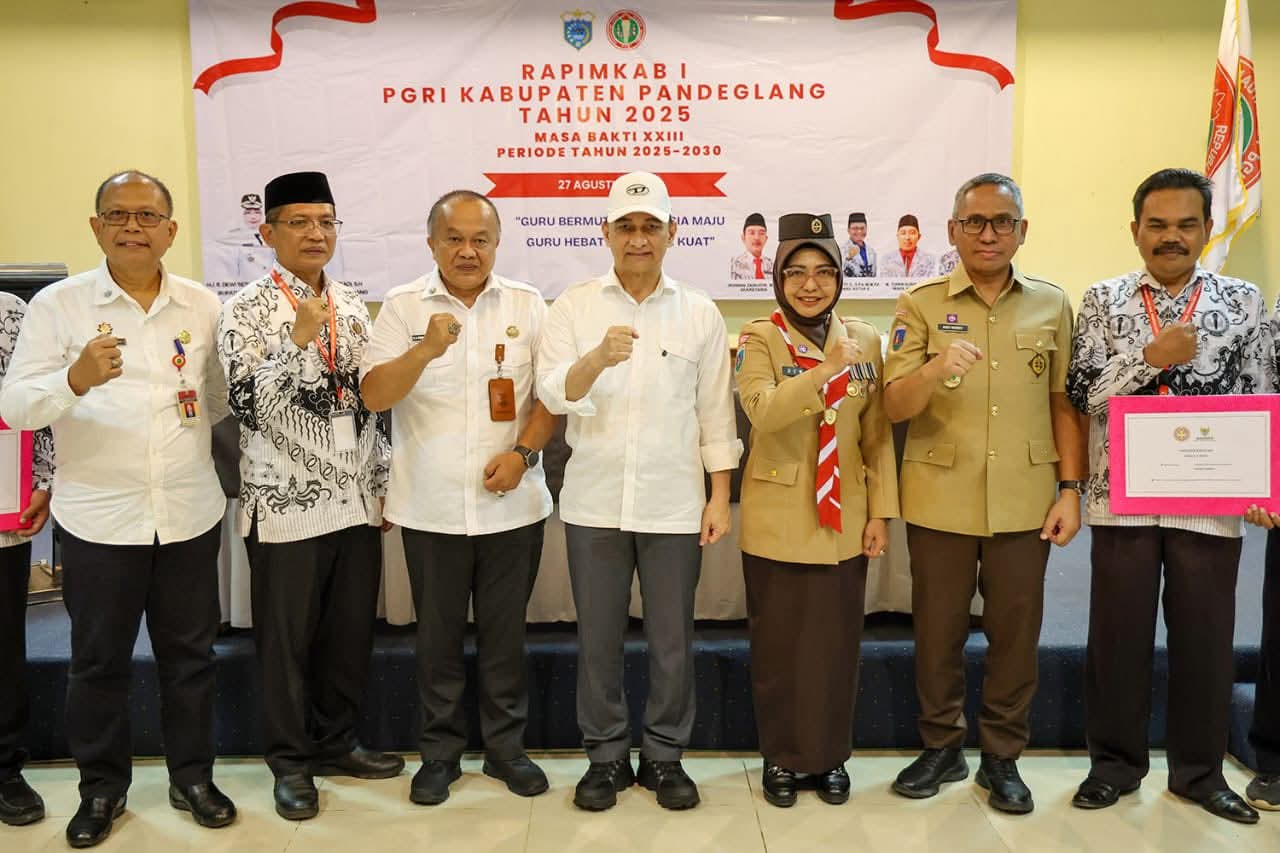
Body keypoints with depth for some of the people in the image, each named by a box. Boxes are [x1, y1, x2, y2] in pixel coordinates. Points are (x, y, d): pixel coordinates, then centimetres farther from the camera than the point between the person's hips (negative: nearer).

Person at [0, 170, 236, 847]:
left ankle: (192, 776, 30)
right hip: (98, 518, -2)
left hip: (190, 513, 2)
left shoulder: (201, 304, 4)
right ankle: (102, 787, 29)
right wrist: (76, 380, -29)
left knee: (190, 652, 13)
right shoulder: (57, 304, -4)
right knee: (99, 660, 11)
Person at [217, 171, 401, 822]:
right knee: (287, 639, 8)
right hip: (286, 504, -5)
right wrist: (301, 337, -24)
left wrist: (383, 485, 11)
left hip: (356, 500, 5)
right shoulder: (246, 311, -7)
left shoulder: (353, 306, 9)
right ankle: (291, 761, 24)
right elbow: (248, 404, -17)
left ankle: (335, 744, 31)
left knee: (351, 632, 13)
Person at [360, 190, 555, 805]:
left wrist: (523, 451, -12)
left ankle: (506, 747, 28)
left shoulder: (528, 306, 2)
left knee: (505, 633, 11)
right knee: (437, 636, 11)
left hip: (511, 504, 1)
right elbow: (374, 395, -9)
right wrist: (427, 348, -24)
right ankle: (440, 751, 28)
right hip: (431, 507, 0)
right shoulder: (403, 306, -1)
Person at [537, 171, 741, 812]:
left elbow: (716, 415, 5)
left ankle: (664, 754, 27)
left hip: (673, 505, 0)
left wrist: (720, 498, 1)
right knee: (598, 638, 10)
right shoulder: (573, 309, 1)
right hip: (594, 502, 0)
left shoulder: (700, 315, 3)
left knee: (672, 640, 9)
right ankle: (606, 755, 27)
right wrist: (597, 359, -29)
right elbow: (553, 396, -10)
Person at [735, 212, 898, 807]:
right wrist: (828, 368, -34)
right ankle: (781, 758, 24)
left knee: (836, 642, 9)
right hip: (777, 519, -2)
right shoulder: (760, 339, -5)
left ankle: (829, 757, 27)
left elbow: (877, 434, 7)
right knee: (778, 644, 7)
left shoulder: (865, 340, 5)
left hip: (844, 519, 3)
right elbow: (764, 412, -23)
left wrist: (881, 511, 2)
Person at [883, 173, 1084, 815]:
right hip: (940, 498, -1)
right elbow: (894, 407, -7)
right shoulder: (921, 305, 0)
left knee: (1016, 633, 8)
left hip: (1024, 501, 1)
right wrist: (935, 368, -27)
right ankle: (941, 748, 27)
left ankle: (1002, 757, 26)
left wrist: (1070, 488, 2)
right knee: (938, 630, 9)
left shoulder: (1052, 305, 6)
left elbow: (1062, 403, 9)